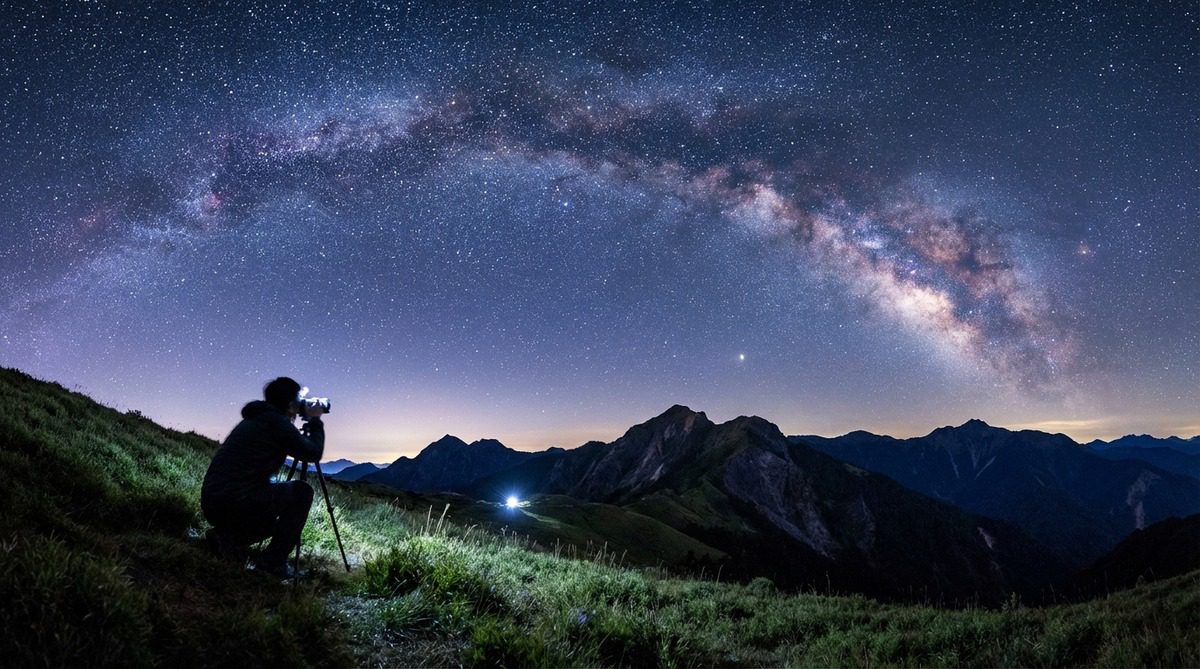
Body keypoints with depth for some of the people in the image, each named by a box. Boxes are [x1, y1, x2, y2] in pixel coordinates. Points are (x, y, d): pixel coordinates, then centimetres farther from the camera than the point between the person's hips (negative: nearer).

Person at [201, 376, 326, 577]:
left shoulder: (253, 419, 18)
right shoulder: (276, 422, -9)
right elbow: (313, 453, -2)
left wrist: (307, 426, 29)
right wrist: (315, 421, 11)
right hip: (238, 503, -9)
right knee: (302, 492, 5)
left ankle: (228, 536, 7)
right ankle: (273, 562, 2)